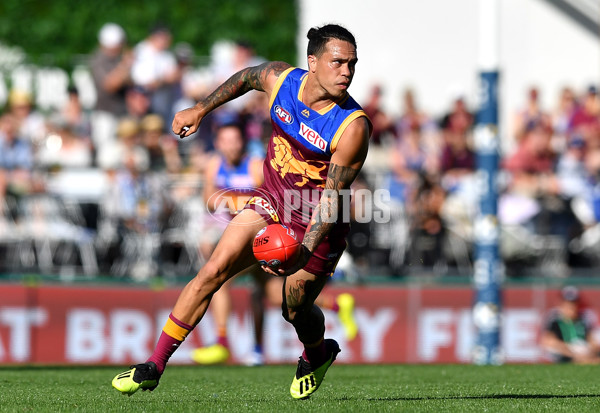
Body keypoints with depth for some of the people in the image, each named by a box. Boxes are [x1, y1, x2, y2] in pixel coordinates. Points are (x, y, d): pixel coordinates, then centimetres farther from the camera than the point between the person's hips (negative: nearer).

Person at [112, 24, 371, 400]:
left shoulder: (353, 127, -25)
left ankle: (318, 355, 45)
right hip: (273, 201, 4)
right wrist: (201, 110, 19)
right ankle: (154, 366, -7)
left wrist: (304, 251, -36)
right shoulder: (281, 79, -12)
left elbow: (331, 197, -26)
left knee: (295, 311, 7)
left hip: (317, 226, -4)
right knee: (214, 270, -11)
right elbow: (246, 77, 14)